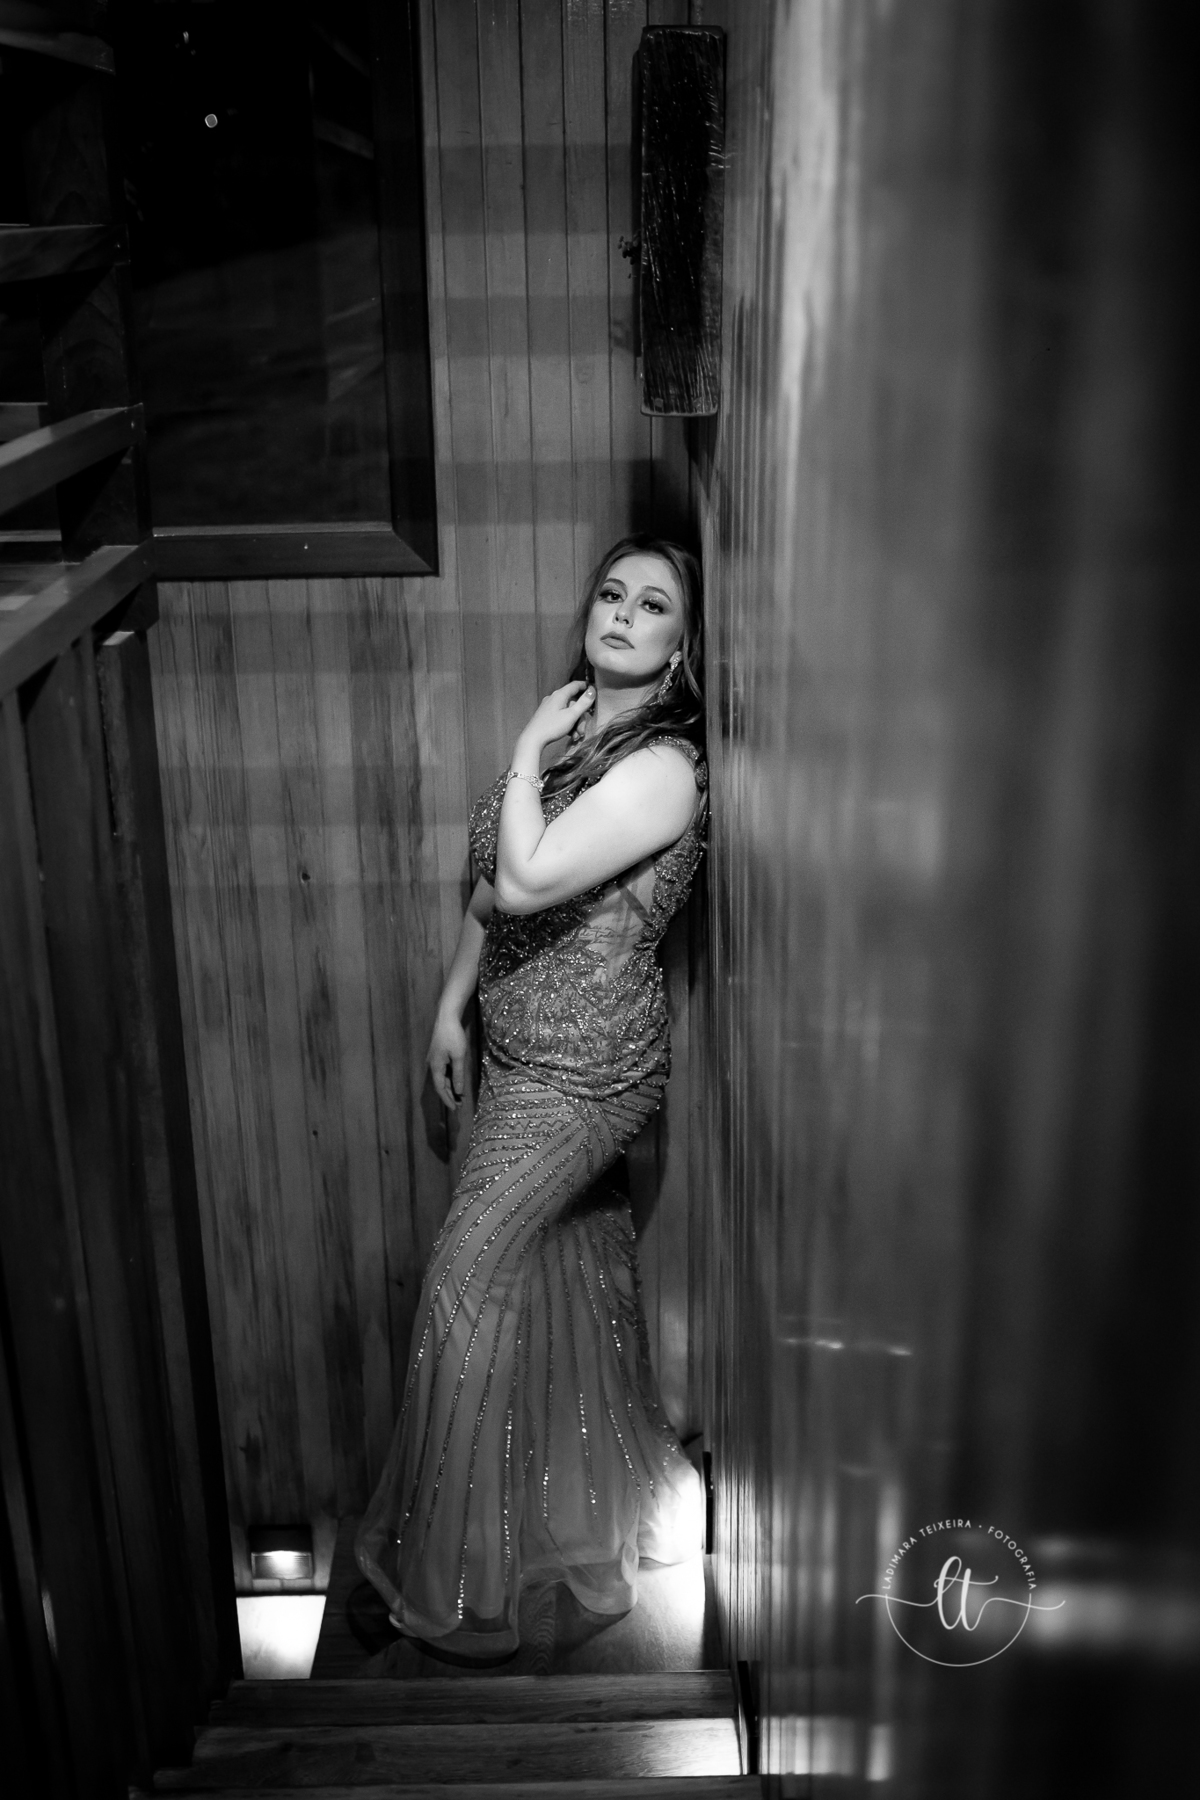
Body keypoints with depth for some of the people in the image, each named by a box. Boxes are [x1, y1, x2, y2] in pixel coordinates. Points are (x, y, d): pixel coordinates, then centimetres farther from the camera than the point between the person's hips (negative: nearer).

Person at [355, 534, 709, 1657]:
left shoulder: (662, 768, -21)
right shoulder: (570, 733, 5)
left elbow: (523, 883, -29)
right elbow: (492, 886, 13)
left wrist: (527, 756, -18)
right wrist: (452, 1005, 13)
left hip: (581, 1070, -8)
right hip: (535, 1056, 8)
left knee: (468, 1278, -2)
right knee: (578, 1259, 19)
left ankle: (451, 1582, 15)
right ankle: (605, 1520, 40)